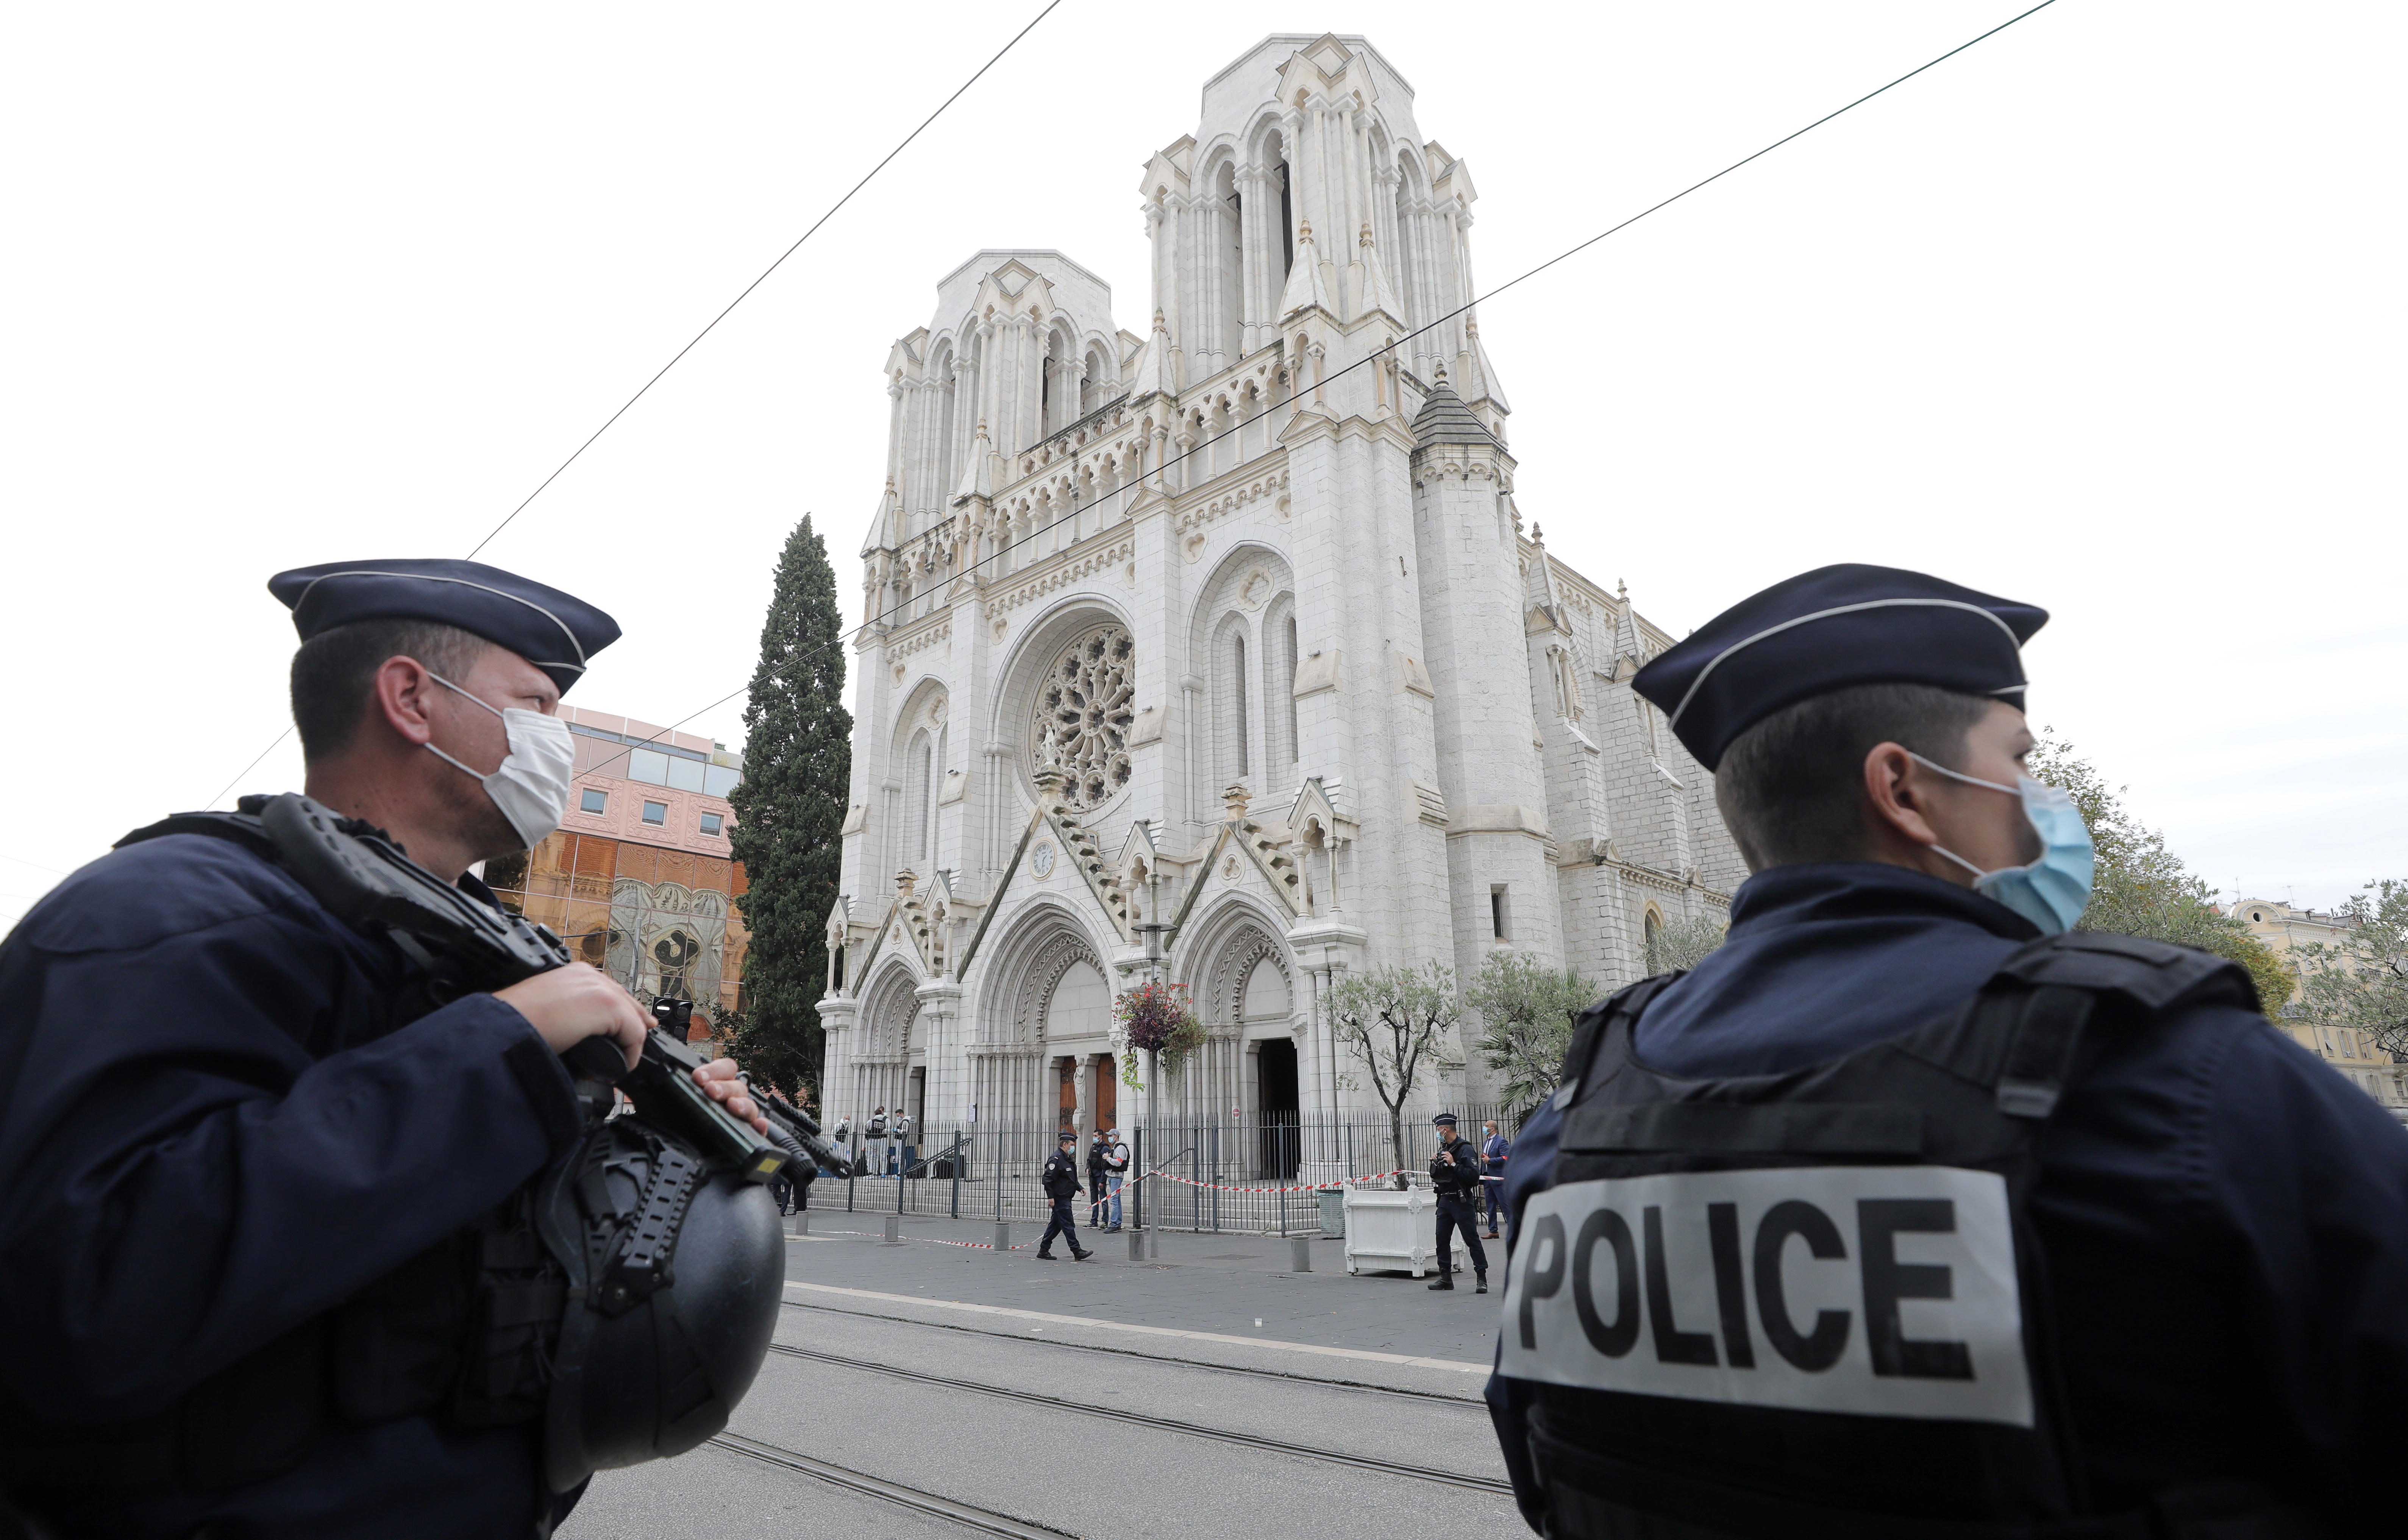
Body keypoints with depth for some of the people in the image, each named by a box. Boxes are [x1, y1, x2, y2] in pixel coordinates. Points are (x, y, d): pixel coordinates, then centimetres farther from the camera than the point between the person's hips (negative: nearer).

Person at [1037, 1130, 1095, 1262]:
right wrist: (1051, 1197, -22)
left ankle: (1044, 1251, 19)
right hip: (1059, 1198, -11)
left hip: (1066, 1198, 11)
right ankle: (1077, 1252, -5)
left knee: (1056, 1224, 13)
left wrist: (1079, 1187, 18)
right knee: (1067, 1225, -6)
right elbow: (1047, 1179, -20)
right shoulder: (1056, 1159, -16)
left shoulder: (1068, 1159, 17)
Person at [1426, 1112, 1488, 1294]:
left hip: (1462, 1202, -8)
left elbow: (1474, 1176, -23)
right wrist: (1435, 1163, 1)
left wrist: (1454, 1164, -24)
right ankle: (1445, 1278, 18)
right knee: (1442, 1239, 9)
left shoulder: (1465, 1149, -13)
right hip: (1445, 1200, 8)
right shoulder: (1443, 1149, 13)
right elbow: (1436, 1177, 20)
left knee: (1472, 1239, -5)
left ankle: (1482, 1278, 2)